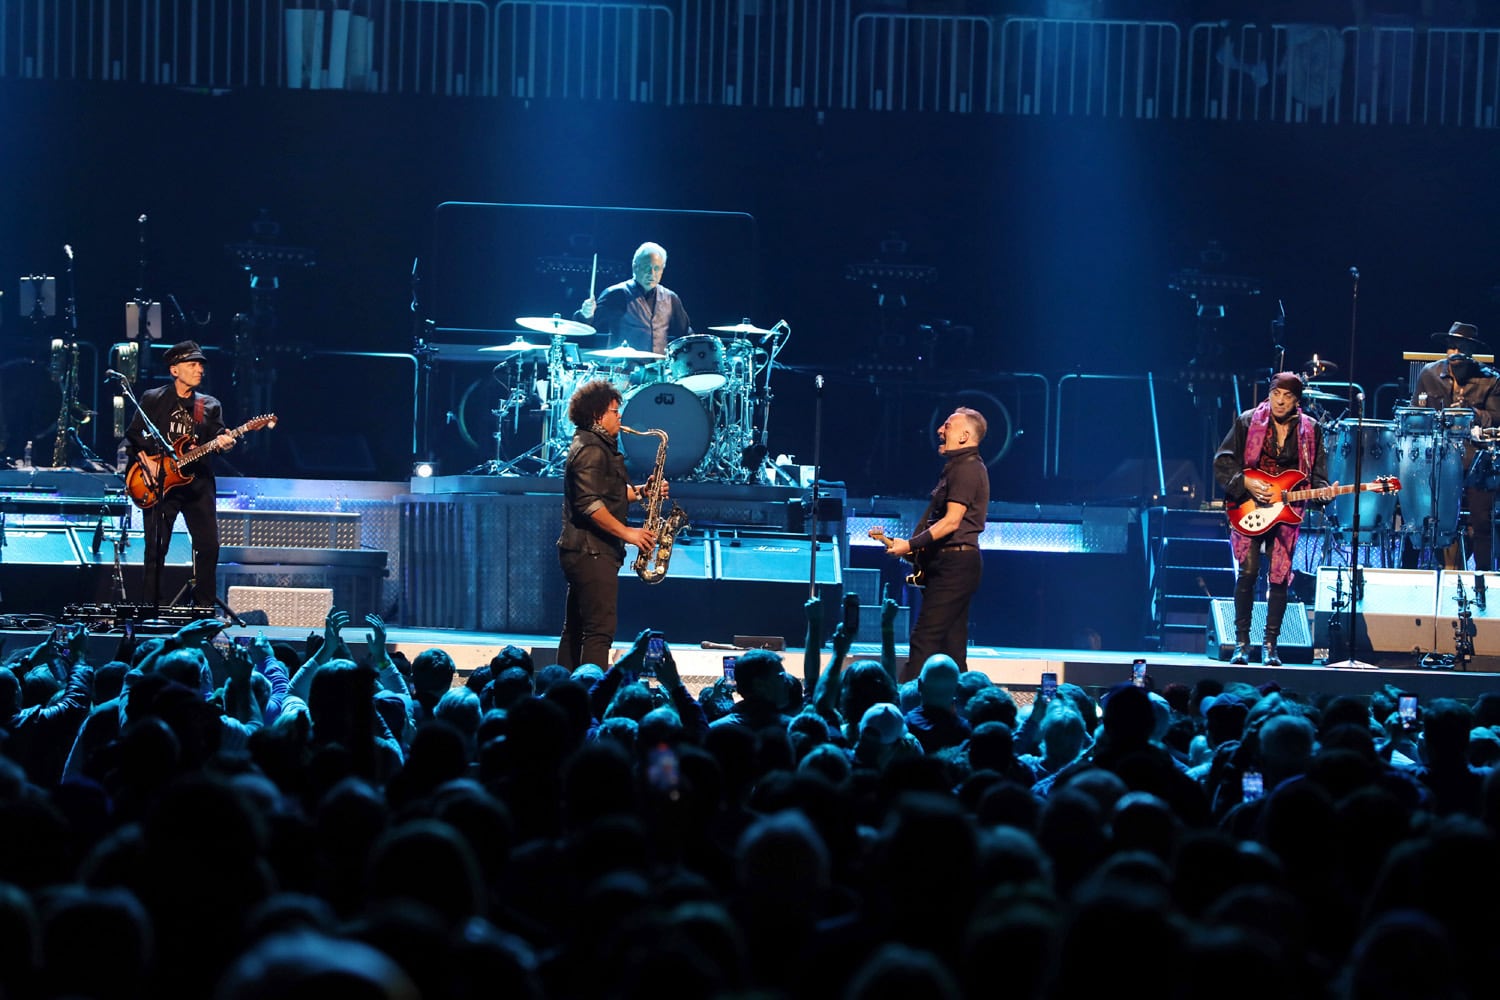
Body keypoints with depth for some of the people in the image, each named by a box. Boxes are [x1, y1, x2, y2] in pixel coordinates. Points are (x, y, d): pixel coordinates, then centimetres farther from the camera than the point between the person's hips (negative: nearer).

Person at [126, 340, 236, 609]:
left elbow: (218, 436, 1)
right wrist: (146, 461, -8)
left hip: (198, 483, 2)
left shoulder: (210, 406, 14)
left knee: (209, 546, -5)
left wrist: (223, 443, -21)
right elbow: (133, 435, 5)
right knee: (156, 547, -4)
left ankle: (204, 605, 5)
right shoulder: (153, 399, 6)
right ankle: (152, 605, 4)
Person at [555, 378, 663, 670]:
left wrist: (639, 491, 8)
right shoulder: (591, 450, -14)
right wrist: (626, 532, -22)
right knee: (600, 629, -13)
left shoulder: (597, 446, 20)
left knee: (576, 631, 13)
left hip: (582, 552, 11)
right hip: (592, 552, -11)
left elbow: (608, 493, 23)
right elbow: (589, 504, -23)